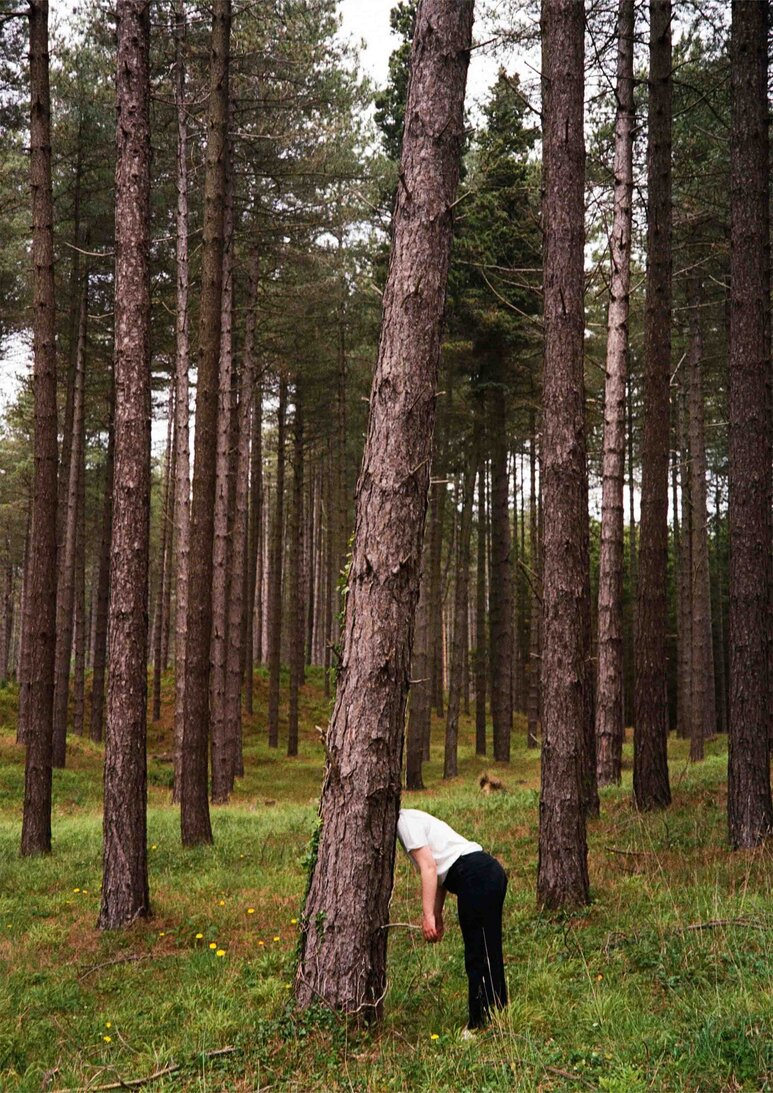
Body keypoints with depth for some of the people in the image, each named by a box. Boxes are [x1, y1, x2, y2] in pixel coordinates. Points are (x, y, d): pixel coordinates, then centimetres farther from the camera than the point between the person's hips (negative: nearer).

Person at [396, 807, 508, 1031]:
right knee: (489, 956, 14)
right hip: (490, 872, 10)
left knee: (479, 957, -3)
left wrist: (428, 915, -11)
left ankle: (481, 1025, 2)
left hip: (476, 877, -10)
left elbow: (429, 867, -12)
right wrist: (437, 915, 19)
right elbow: (439, 869, 22)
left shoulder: (405, 822, -4)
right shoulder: (414, 820, 24)